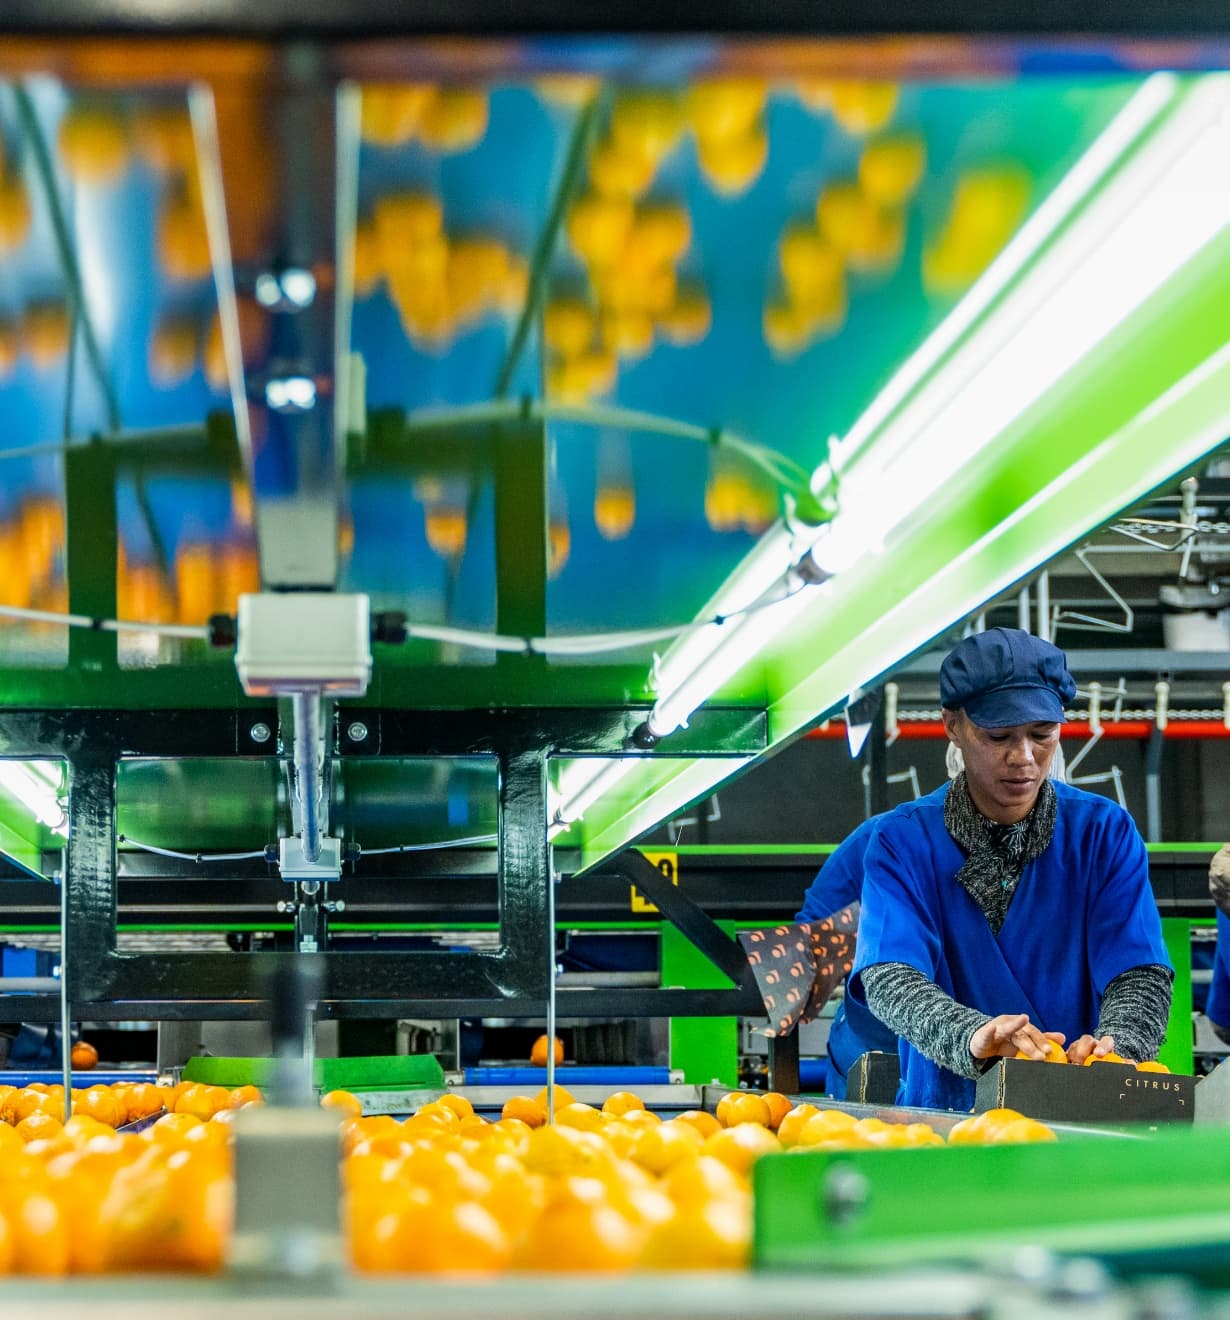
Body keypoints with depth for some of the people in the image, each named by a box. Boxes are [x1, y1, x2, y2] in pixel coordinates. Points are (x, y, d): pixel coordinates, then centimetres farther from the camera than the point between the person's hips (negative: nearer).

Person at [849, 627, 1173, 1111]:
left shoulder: (1105, 832, 6)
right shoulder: (903, 841, 2)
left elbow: (1141, 974, -2)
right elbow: (888, 980, -12)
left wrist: (1114, 1043, -25)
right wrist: (972, 1036, -33)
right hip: (946, 1111, -2)